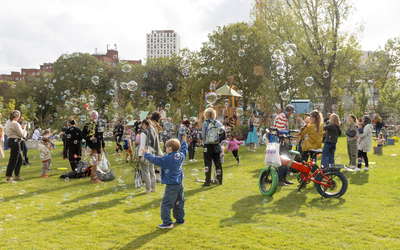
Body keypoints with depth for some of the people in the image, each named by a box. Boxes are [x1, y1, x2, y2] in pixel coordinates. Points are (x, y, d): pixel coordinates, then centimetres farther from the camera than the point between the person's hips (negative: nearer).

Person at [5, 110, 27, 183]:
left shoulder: (8, 122, 12)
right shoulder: (15, 124, -17)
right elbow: (23, 135, -15)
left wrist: (20, 127, 14)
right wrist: (23, 128, 5)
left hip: (10, 140, 10)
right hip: (15, 141, -10)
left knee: (19, 159, 18)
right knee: (13, 160, -5)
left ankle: (16, 175, 27)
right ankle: (8, 178, -2)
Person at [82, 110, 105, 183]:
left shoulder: (98, 125, 15)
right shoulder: (87, 125, -5)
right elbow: (83, 135, -8)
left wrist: (103, 145, 19)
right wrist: (89, 138, -24)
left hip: (98, 146, 7)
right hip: (92, 147, -7)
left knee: (96, 162, 13)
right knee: (95, 162, -9)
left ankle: (92, 177, 25)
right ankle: (95, 179, -4)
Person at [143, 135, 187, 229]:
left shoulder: (166, 159, -18)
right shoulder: (181, 156, 1)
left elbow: (155, 159, -12)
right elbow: (184, 150, 23)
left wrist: (146, 154, 3)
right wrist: (184, 141, 40)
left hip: (171, 186, -8)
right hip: (180, 184, 8)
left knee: (166, 205, -1)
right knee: (179, 203, 20)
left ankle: (167, 223, 1)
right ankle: (180, 219, 30)